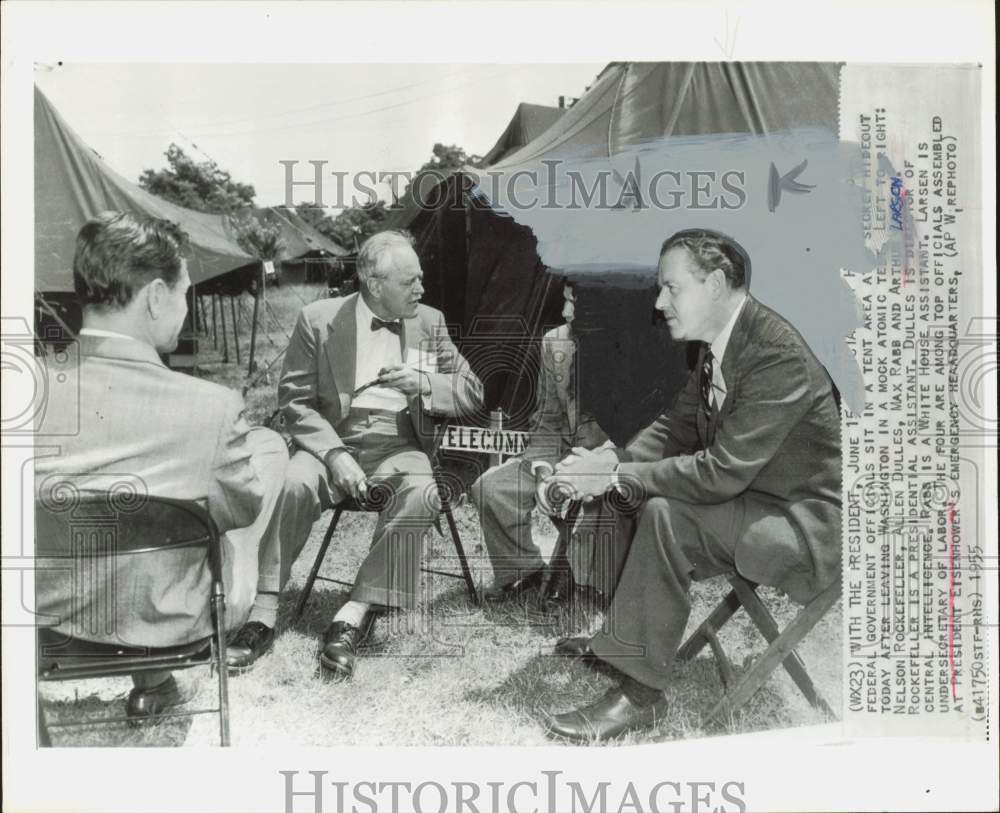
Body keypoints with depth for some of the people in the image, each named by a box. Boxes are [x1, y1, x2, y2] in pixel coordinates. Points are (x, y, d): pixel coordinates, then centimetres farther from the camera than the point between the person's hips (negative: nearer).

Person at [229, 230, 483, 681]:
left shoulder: (429, 322, 12)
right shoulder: (319, 319, 4)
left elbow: (472, 392, 11)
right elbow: (295, 400, 0)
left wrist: (423, 383, -10)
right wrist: (335, 455, -16)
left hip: (400, 446, 1)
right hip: (333, 441, -1)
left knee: (419, 494, -32)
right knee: (293, 484, -32)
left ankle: (353, 618, -27)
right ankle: (261, 616, -22)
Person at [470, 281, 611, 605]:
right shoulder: (554, 343, 2)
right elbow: (548, 418, 7)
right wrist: (542, 469, -11)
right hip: (562, 454, 4)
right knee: (490, 486, -15)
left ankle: (570, 566, 0)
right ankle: (523, 570, 8)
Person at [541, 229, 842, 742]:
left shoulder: (778, 355, -27)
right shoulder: (718, 344, 2)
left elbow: (722, 472, -31)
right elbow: (677, 427, 8)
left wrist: (616, 476, -25)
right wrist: (612, 462, -10)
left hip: (808, 526, -9)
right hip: (751, 496, 10)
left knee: (666, 515, -28)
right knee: (634, 491, 7)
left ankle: (641, 692, -16)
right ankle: (621, 638, 16)